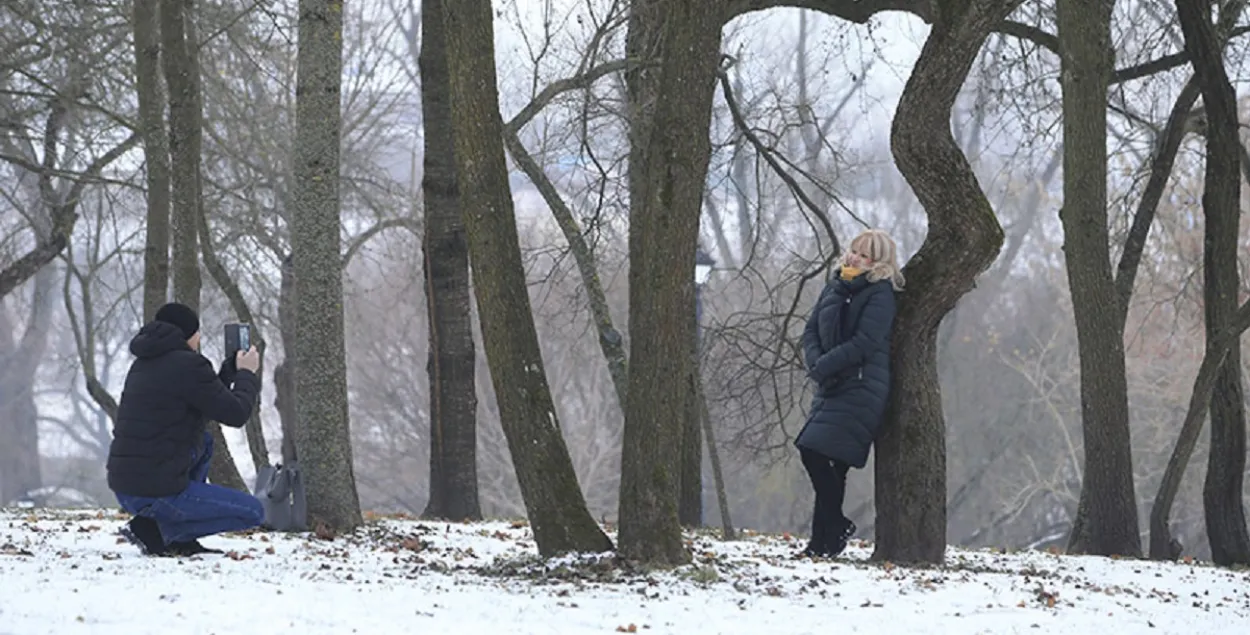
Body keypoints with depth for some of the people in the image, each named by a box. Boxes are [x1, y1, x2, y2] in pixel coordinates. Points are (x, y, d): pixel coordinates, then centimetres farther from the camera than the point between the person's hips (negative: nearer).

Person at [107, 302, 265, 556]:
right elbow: (235, 414, -8)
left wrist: (232, 368, 30)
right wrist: (247, 373, 9)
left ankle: (181, 541, 18)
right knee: (253, 512, 5)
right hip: (156, 493, -9)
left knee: (203, 441, 33)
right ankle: (153, 529, -6)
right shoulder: (188, 365, -12)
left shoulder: (144, 364, 17)